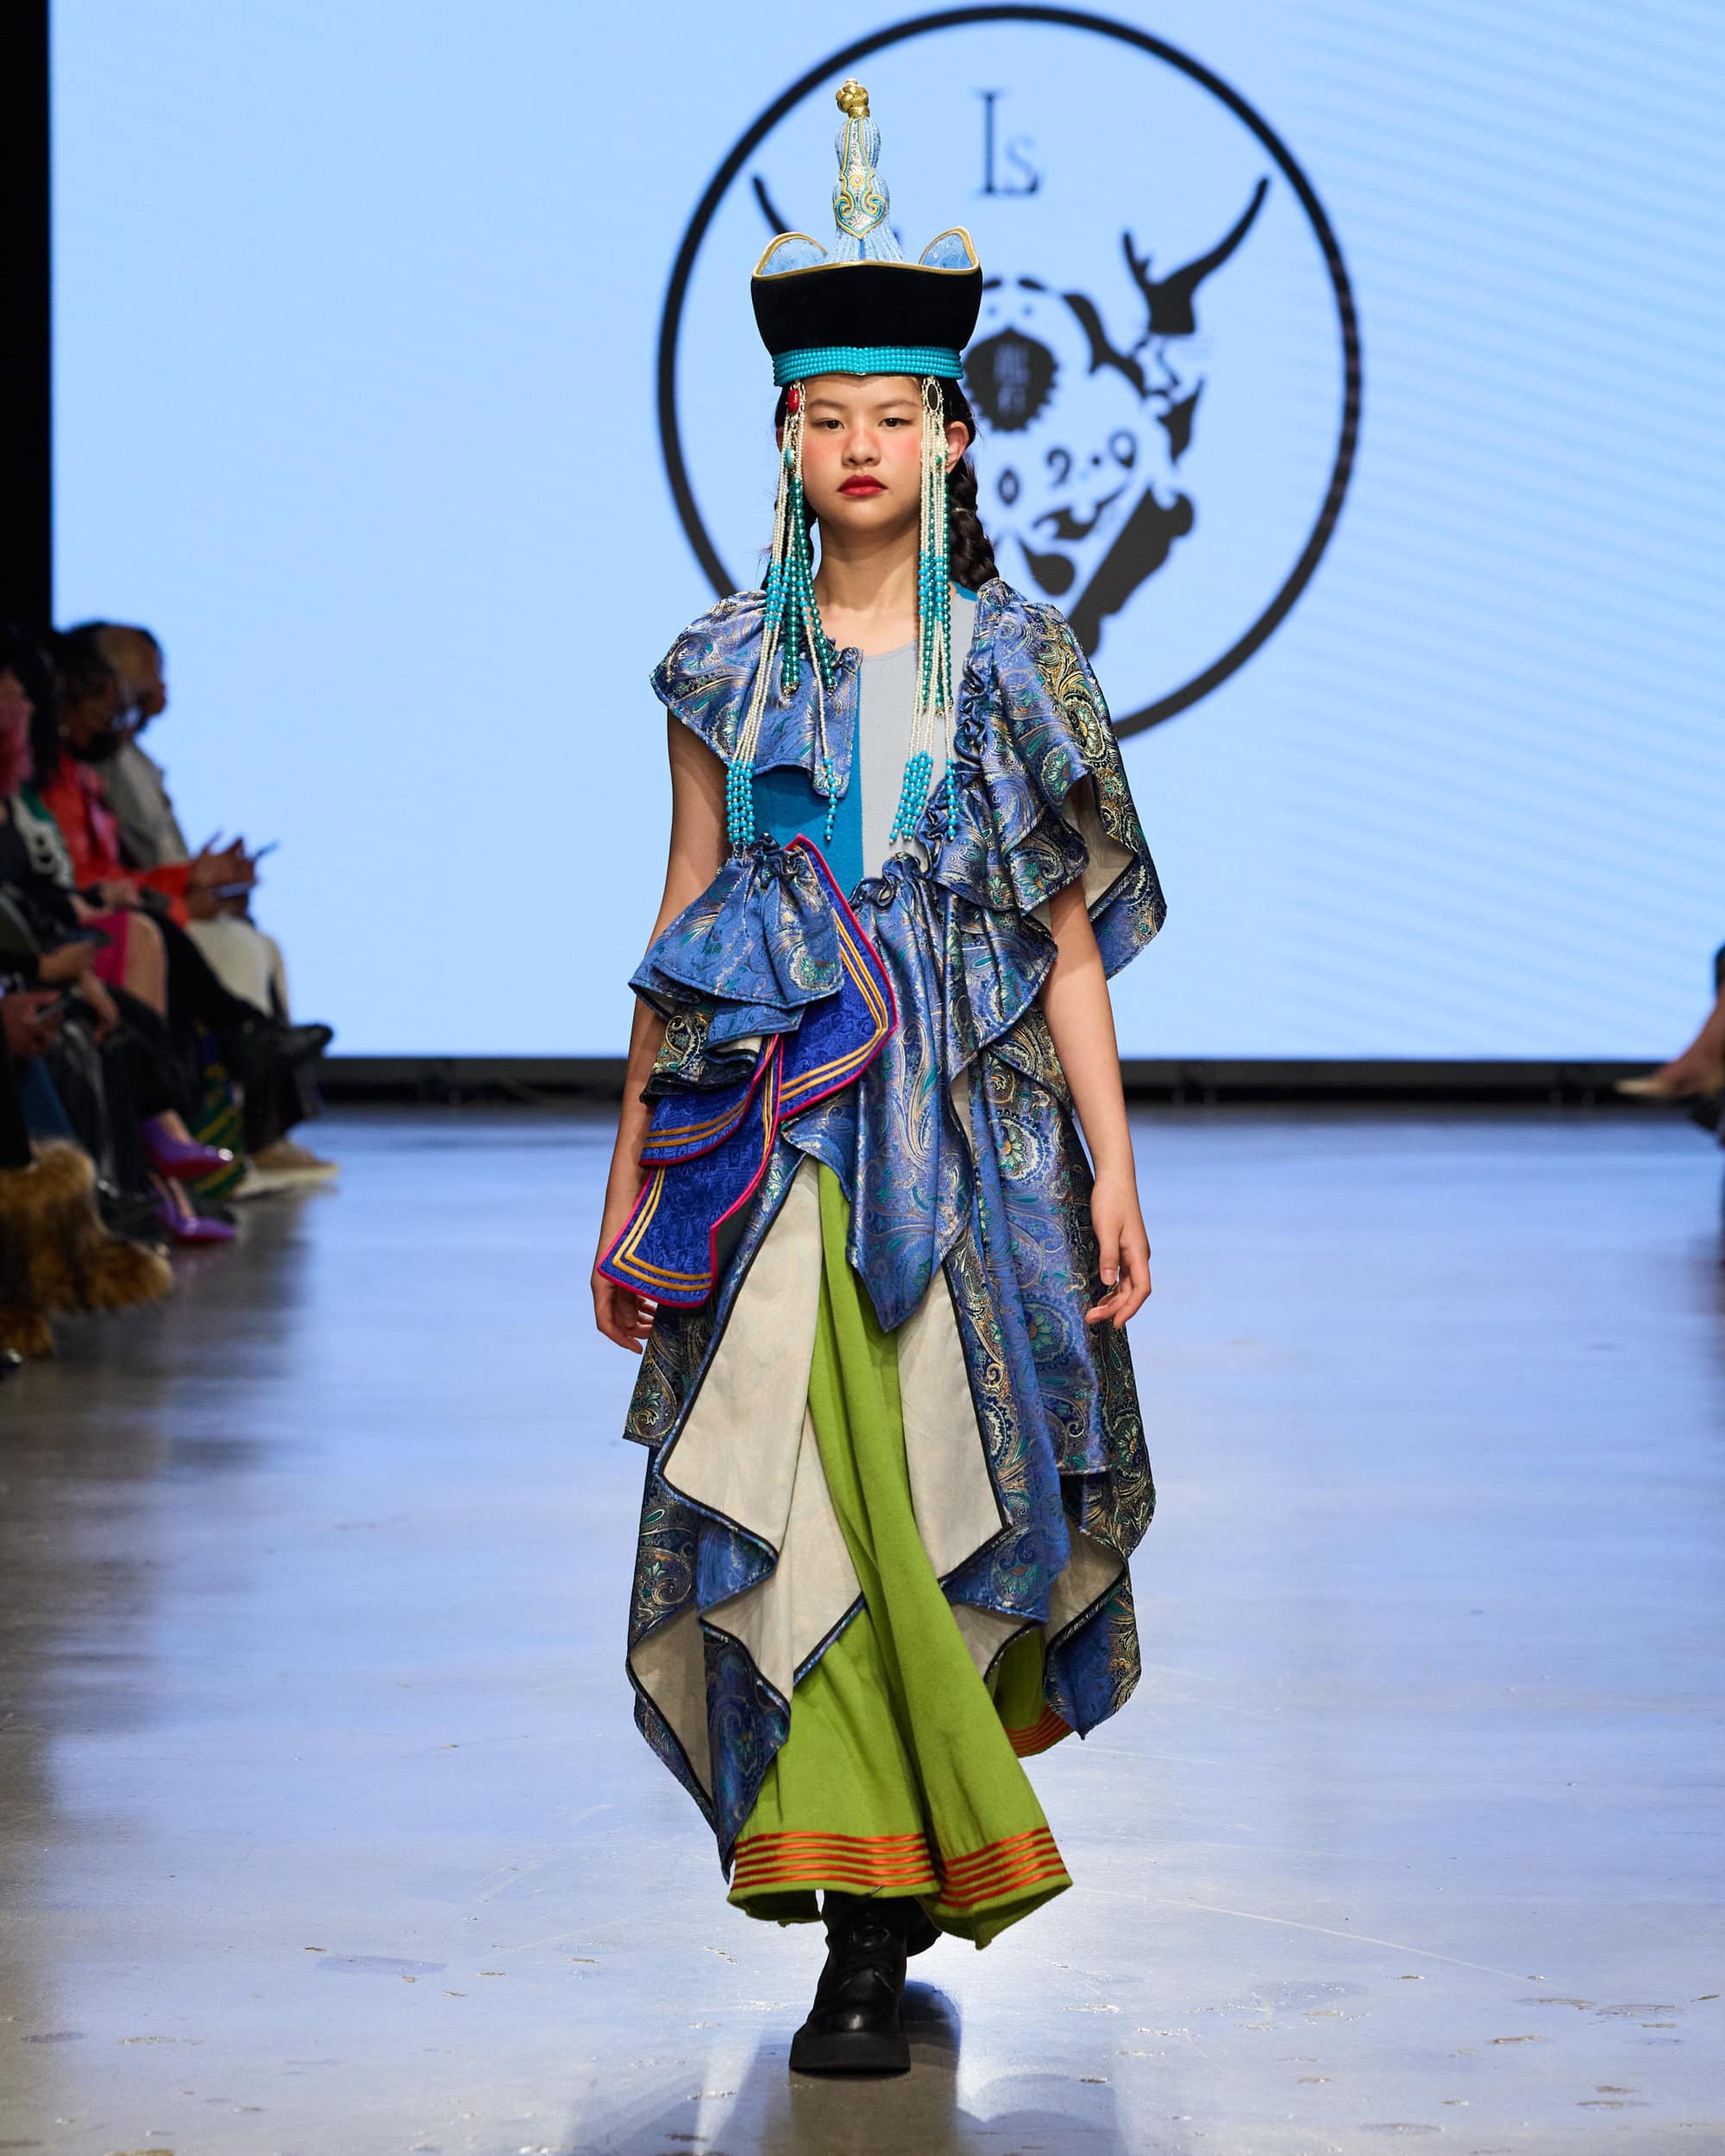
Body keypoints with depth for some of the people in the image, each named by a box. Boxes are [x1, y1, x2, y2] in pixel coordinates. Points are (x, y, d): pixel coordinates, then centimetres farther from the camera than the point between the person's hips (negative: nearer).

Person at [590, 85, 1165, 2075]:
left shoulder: (1014, 666, 6)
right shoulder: (731, 673, 8)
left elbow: (1068, 939, 6)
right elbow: (678, 940, 10)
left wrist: (1111, 1167, -2)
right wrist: (631, 1185, 7)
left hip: (974, 1142, 0)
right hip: (775, 1146, 0)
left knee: (941, 1501, 0)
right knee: (808, 1497, -11)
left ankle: (875, 1888, 19)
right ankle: (869, 1926, -8)